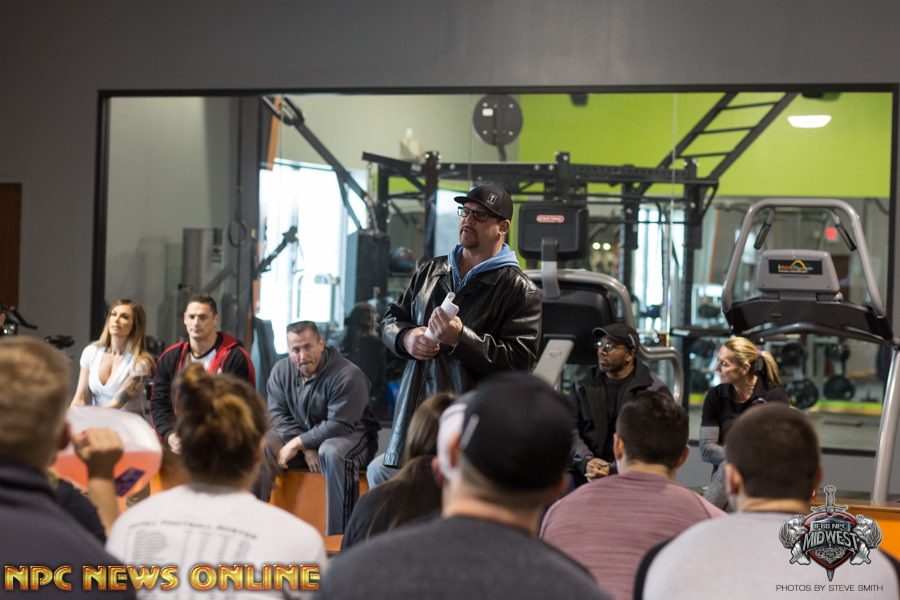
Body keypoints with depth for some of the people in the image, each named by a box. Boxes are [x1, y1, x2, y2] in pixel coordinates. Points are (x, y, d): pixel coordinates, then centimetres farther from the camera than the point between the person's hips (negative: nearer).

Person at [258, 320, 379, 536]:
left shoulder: (348, 375, -21)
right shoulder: (281, 371, -2)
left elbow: (339, 426, -24)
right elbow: (279, 415, -4)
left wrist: (297, 444, -23)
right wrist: (307, 450, -17)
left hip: (351, 436, -5)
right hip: (300, 439, 5)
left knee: (332, 453, -39)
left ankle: (338, 536, -36)